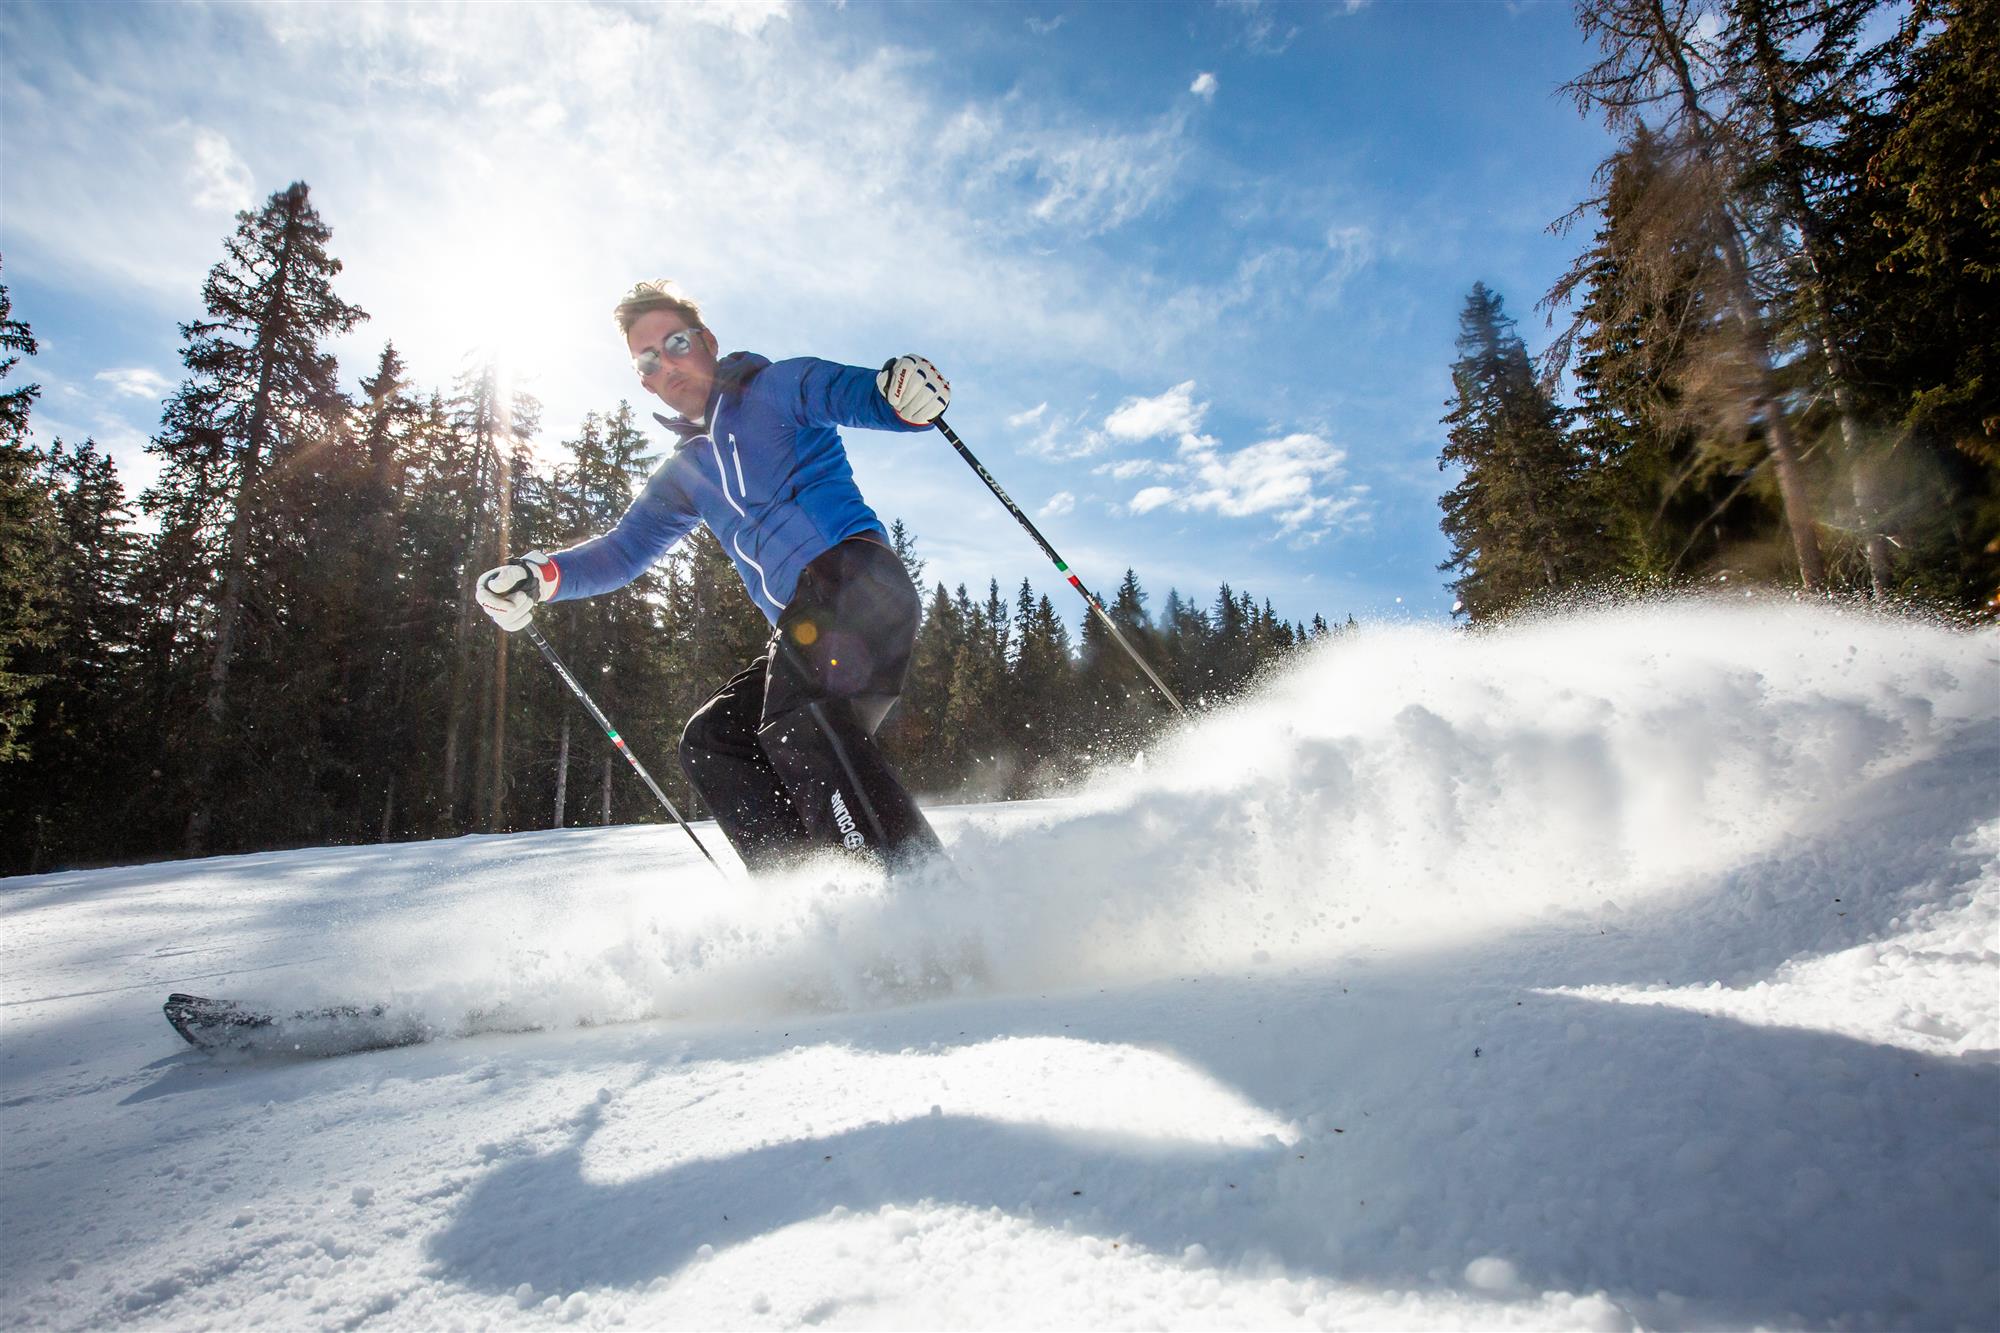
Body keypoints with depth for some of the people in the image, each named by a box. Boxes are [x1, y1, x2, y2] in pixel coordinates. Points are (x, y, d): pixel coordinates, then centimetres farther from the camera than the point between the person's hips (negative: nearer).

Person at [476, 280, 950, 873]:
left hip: (857, 572, -8)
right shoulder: (682, 474, 27)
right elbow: (624, 548, 25)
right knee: (710, 740, 1)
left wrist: (904, 389, -30)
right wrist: (541, 575, 7)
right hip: (804, 634, 8)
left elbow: (863, 395, -5)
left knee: (798, 715, -30)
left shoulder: (779, 386, 8)